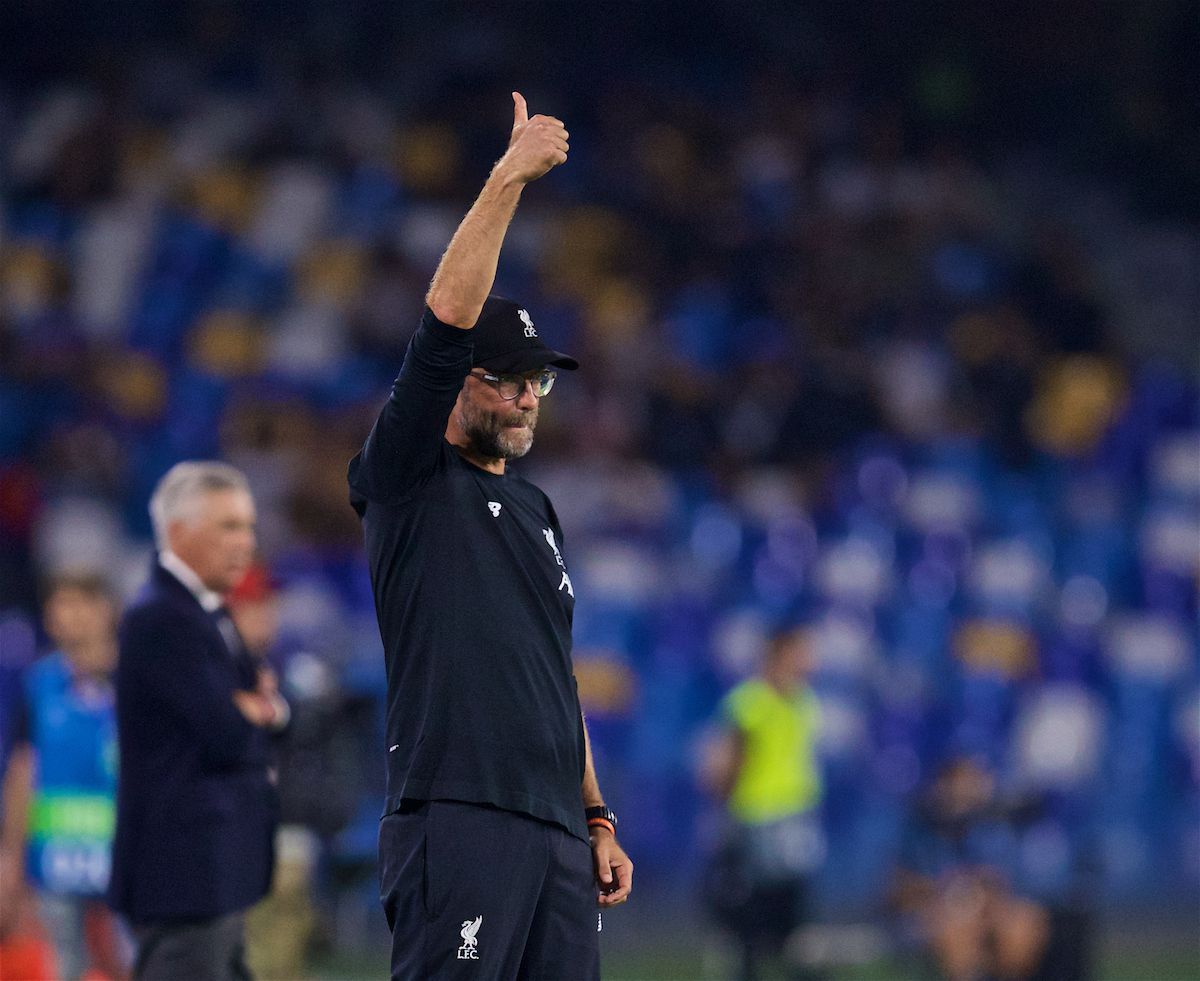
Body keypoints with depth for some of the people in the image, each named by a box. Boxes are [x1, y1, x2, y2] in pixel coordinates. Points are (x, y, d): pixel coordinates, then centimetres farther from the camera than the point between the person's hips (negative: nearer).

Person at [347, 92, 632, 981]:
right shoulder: (411, 480, 1)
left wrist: (598, 820, 21)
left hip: (558, 832, 8)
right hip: (457, 820, -8)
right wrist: (508, 179, -14)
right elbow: (447, 319, -12)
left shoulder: (536, 509, 23)